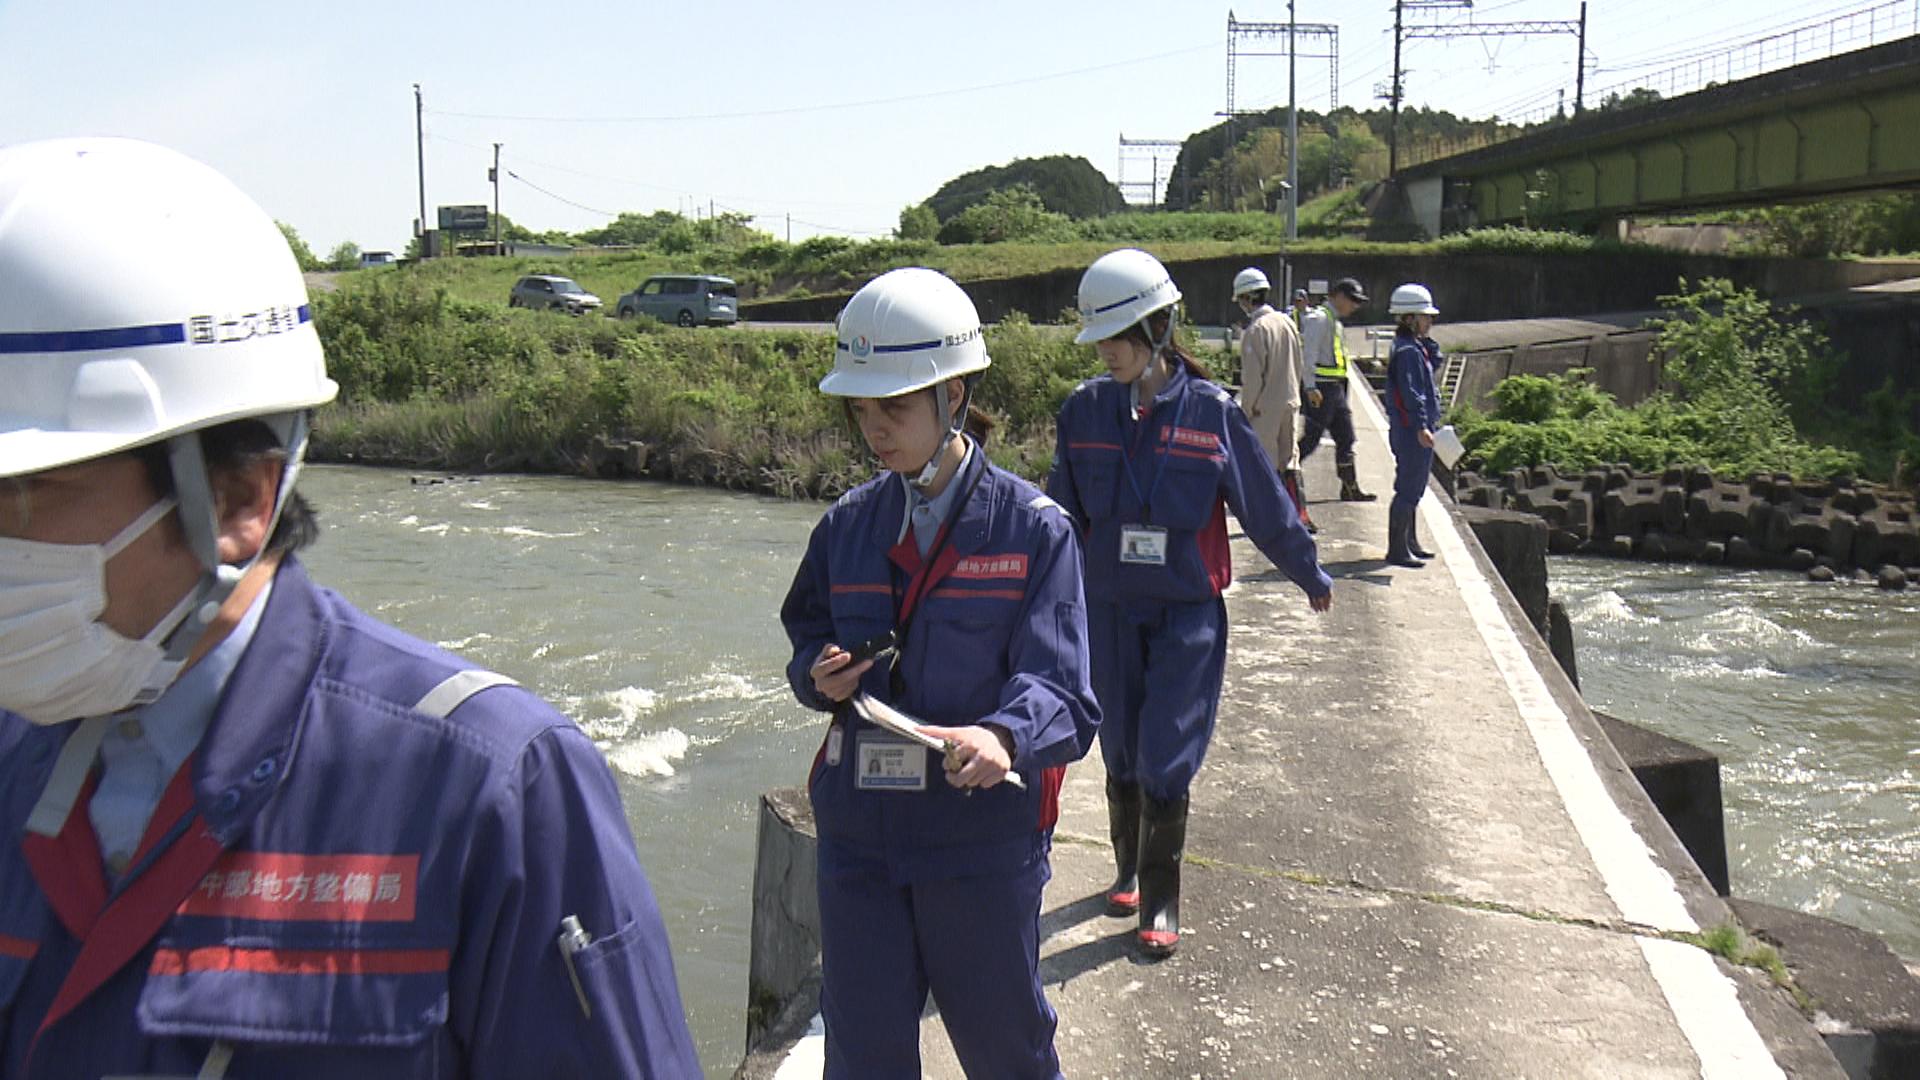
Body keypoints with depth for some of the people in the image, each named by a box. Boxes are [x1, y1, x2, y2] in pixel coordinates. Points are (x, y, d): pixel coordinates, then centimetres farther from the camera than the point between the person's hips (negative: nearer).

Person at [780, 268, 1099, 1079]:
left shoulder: (1034, 529, -9)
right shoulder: (847, 526, 5)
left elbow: (1061, 687, -17)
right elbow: (808, 641, 14)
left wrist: (1002, 737, -38)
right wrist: (820, 677, -10)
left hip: (986, 835, -3)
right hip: (859, 830, 4)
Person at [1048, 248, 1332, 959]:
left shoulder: (1212, 413, -7)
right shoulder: (1086, 410, 0)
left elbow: (1265, 506, 4)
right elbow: (1060, 514, 9)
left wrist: (1310, 576, 15)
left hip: (1188, 612, -3)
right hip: (1109, 608, 3)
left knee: (1165, 760, -5)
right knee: (1121, 753, 13)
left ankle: (1161, 903, 10)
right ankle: (1129, 870, 35)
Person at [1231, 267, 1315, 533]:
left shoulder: (1256, 329, -17)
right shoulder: (1287, 322, 6)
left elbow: (1252, 376, -17)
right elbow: (1299, 365, 14)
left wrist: (1247, 409, -8)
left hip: (1265, 407, -7)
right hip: (1290, 402, 7)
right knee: (1289, 459, 13)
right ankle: (1300, 514, 8)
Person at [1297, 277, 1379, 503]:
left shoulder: (1335, 321, 19)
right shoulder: (1318, 319, -12)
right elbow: (1308, 355, -20)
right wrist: (1310, 388, -26)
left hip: (1336, 389, 10)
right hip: (1321, 389, -10)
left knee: (1345, 438, 11)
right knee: (1311, 438, -7)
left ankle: (1351, 488, 16)